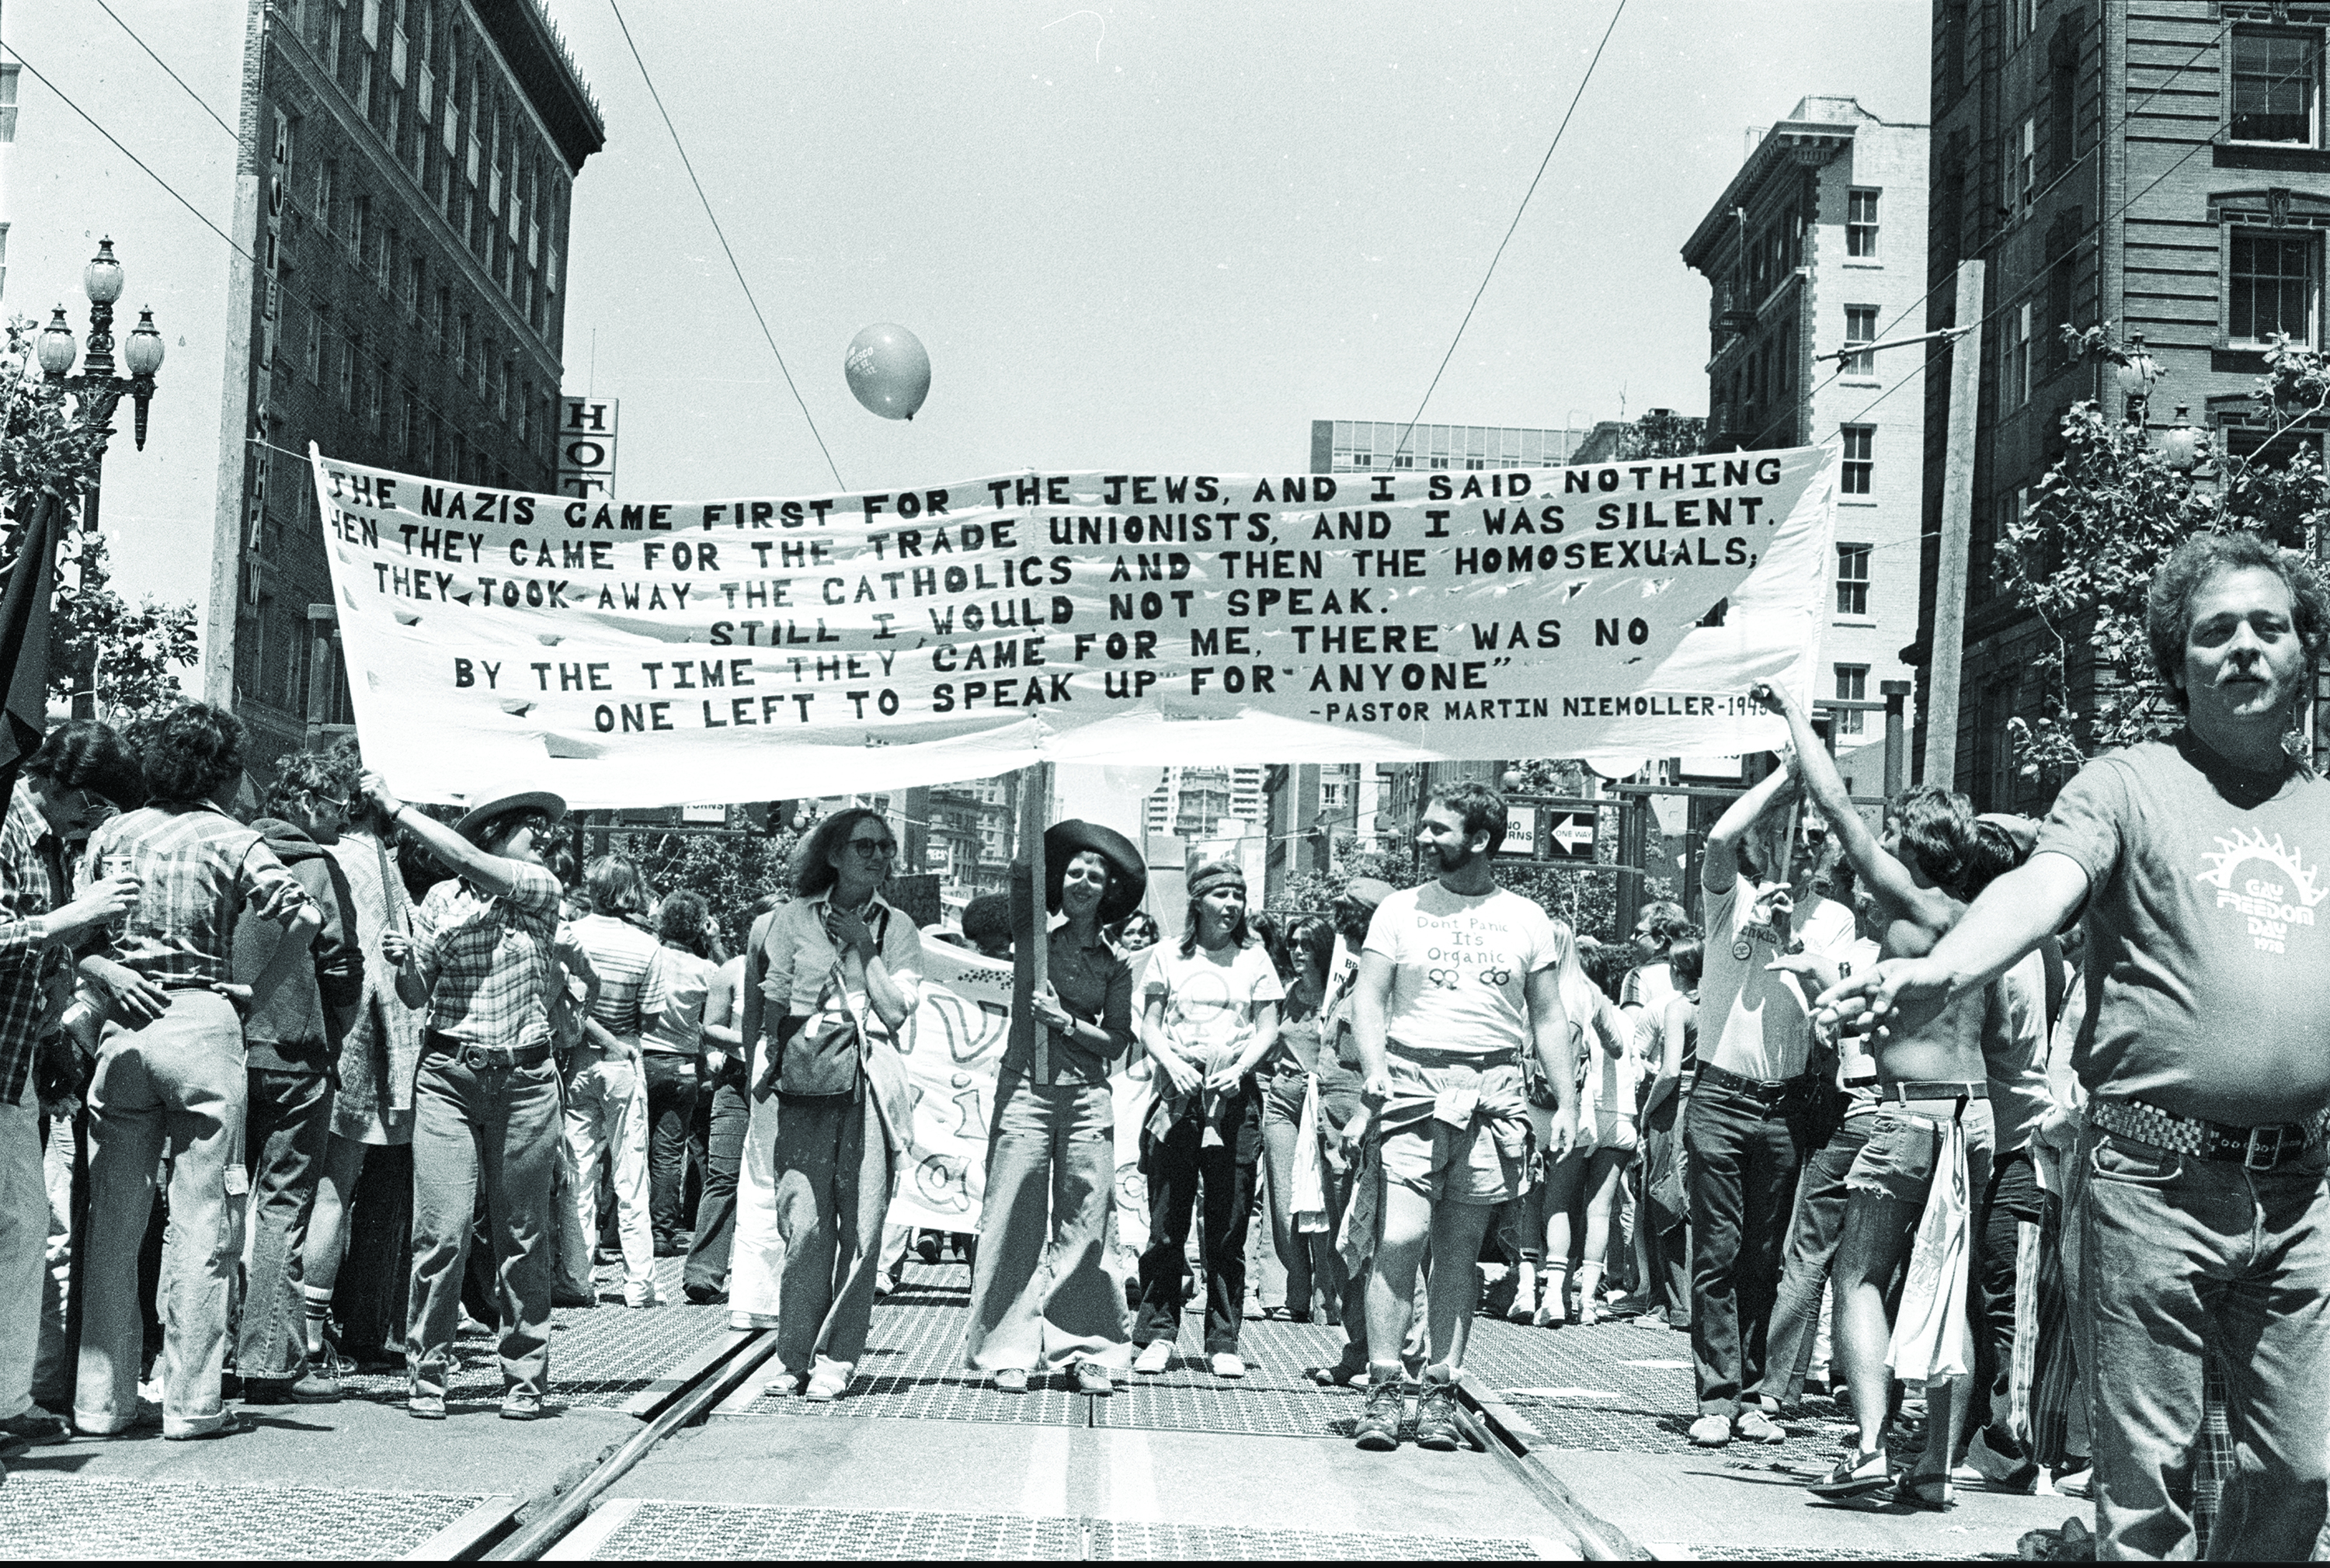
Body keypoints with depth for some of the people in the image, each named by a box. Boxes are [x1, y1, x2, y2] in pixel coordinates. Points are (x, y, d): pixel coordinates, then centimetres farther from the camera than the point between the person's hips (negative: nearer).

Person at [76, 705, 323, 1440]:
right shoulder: (229, 839, -1)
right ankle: (190, 1402, 2)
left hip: (124, 1024, 4)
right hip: (202, 1022, -4)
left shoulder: (112, 834, 10)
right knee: (199, 1220, 1)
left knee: (113, 1222, 8)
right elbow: (305, 917, -12)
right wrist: (257, 992, -4)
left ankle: (101, 1401, 11)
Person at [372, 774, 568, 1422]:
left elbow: (467, 860, -10)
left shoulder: (540, 888, 5)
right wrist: (402, 962, -9)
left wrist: (394, 808, -6)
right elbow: (417, 997, 12)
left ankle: (525, 1378, 13)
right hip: (448, 1075, 0)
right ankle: (427, 1376, 3)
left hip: (523, 1079, 0)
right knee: (441, 1230, -7)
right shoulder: (441, 899, 9)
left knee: (522, 1236, 4)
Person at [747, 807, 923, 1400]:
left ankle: (836, 1358, 5)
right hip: (805, 1085, -1)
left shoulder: (897, 929, 10)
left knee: (861, 1229, -4)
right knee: (804, 1228, -7)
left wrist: (864, 946, -4)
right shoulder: (794, 919, 9)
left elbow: (895, 1010, 0)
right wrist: (761, 1065, 0)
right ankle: (795, 1356, 6)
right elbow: (770, 999, 11)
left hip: (872, 1089, 1)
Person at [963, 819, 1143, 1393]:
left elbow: (1116, 1044, 4)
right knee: (1015, 1218, -4)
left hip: (1087, 1098, 1)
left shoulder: (1115, 964, 10)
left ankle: (1089, 1351, 7)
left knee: (1082, 1226, 0)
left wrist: (1066, 1022, -9)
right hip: (1024, 1089, -1)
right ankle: (1011, 1350, 2)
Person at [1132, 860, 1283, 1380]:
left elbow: (1268, 1029, 6)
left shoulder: (1254, 959, 10)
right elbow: (1149, 1025, 7)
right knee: (1166, 1224, -2)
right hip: (1177, 1092, 0)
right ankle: (1158, 1335, 7)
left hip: (1234, 1096, 0)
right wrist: (1172, 1063, -12)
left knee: (1229, 1228, -1)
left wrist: (1239, 1069, -11)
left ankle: (1223, 1342, 6)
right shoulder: (1169, 957, 9)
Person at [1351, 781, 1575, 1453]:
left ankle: (1441, 1393, 9)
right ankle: (1383, 1386, -8)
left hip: (1491, 1093, 1)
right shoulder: (1400, 910, 9)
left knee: (1460, 1249, 3)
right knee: (1401, 1235, -13)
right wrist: (1375, 1070, -14)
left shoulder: (1528, 921, 10)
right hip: (1413, 1086, -1)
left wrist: (1567, 1102, 4)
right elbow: (1369, 999, 3)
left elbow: (1549, 1019, 12)